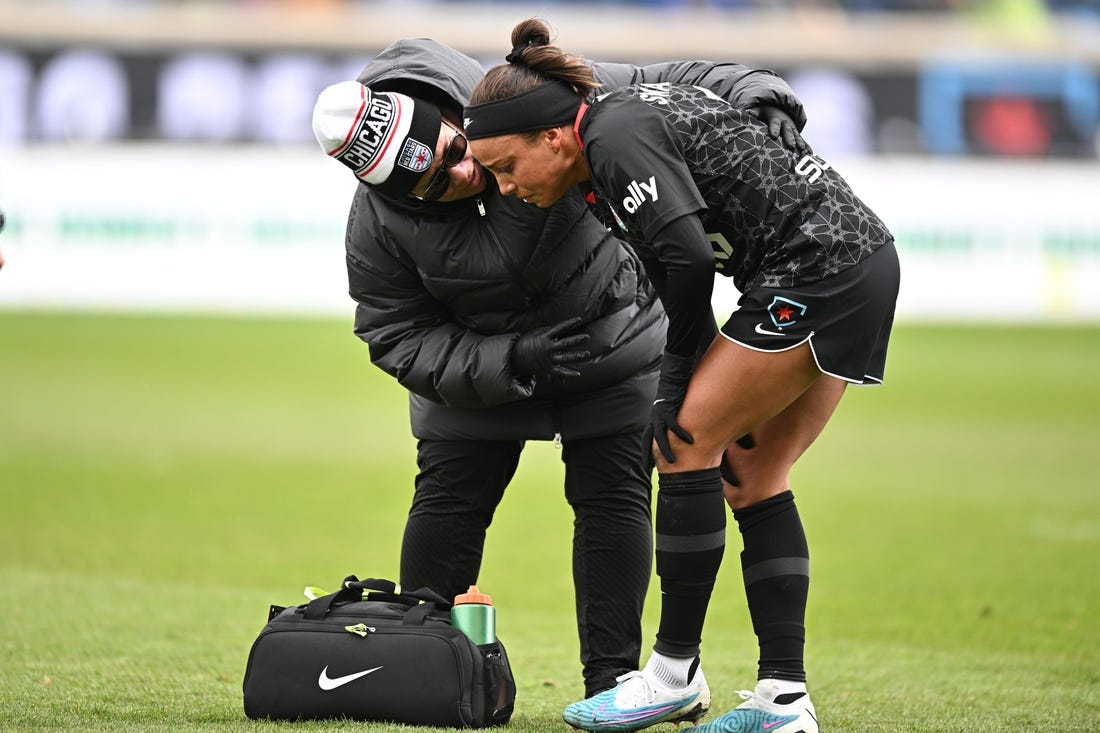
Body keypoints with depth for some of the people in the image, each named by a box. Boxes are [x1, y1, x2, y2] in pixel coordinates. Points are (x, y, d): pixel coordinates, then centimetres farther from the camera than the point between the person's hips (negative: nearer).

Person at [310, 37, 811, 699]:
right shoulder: (378, 225, -27)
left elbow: (664, 90, -24)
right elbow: (398, 339, -20)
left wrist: (759, 97, -38)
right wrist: (513, 361, -33)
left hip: (612, 336, 0)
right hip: (476, 358, 0)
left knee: (614, 498, -3)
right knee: (447, 500, -2)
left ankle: (611, 677, 4)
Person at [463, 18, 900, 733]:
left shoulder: (617, 139, -15)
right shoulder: (628, 119, 15)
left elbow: (689, 257, -24)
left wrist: (677, 385, -11)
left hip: (818, 266, -10)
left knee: (684, 443, -5)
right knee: (750, 477, 11)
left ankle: (676, 672, 2)